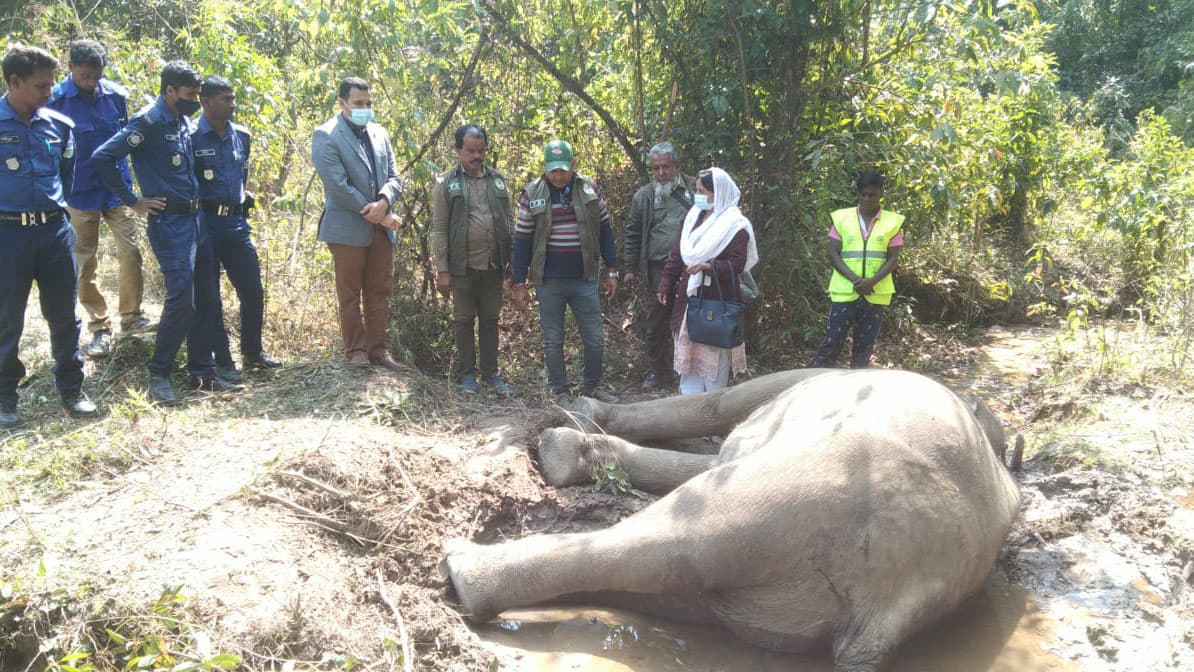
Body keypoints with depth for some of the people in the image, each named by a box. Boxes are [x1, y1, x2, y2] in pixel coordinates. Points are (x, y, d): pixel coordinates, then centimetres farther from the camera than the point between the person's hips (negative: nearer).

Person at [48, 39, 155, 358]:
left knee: (130, 252, -1)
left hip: (117, 188, 2)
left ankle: (132, 316, 16)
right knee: (85, 263, 4)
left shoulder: (116, 95, -1)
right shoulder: (55, 101, -10)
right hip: (80, 194, -2)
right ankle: (100, 327, 16)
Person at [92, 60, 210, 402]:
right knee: (181, 298, -11)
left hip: (194, 218, 8)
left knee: (204, 296, 8)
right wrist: (132, 200, -12)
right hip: (169, 222, -8)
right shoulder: (148, 122, -12)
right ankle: (159, 374, 3)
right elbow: (102, 158, -17)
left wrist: (195, 199, 15)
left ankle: (201, 369, 18)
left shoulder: (183, 122, 12)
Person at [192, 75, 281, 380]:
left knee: (253, 290, 9)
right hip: (204, 225, -6)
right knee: (209, 296, 3)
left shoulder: (241, 135, 8)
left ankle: (252, 352, 26)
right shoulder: (191, 137, -11)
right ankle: (221, 362, 13)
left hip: (237, 222, 6)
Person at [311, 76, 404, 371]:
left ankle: (377, 348, 17)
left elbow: (394, 177, 9)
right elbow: (338, 186, -15)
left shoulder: (379, 133, 12)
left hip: (381, 227, 6)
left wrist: (384, 201, -14)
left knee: (379, 292, 9)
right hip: (348, 228, -5)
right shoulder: (326, 135, -7)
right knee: (350, 295, 5)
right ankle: (356, 351, 14)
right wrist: (377, 214, -14)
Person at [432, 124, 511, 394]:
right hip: (463, 266, -3)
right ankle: (466, 374, 17)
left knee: (490, 319, 10)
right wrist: (442, 270, -9)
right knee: (465, 320, 7)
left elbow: (508, 223, 12)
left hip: (493, 264, 3)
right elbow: (440, 230, -4)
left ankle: (491, 372, 19)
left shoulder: (497, 180, 8)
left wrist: (513, 261, 7)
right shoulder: (446, 182, -2)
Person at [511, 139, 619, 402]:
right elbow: (522, 241, -1)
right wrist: (519, 284, -3)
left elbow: (605, 231, 8)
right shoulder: (531, 195, -4)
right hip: (549, 282, -1)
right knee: (553, 341, 8)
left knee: (595, 340, 6)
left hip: (584, 279, 2)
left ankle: (591, 387, 24)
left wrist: (611, 271, 5)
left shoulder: (589, 189, 1)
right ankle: (560, 393, 21)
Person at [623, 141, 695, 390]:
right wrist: (630, 269, 7)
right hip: (658, 269, 1)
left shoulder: (695, 189, 4)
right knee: (657, 321, 8)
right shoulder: (644, 196, 6)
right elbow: (632, 234, 10)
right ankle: (658, 370, 22)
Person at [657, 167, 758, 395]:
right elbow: (677, 254, 14)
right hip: (689, 297, 7)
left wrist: (708, 267, -29)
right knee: (688, 353, 11)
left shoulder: (735, 226, -10)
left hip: (717, 300, -6)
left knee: (713, 356, 0)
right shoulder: (692, 217, 10)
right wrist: (665, 284, 11)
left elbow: (736, 265, -15)